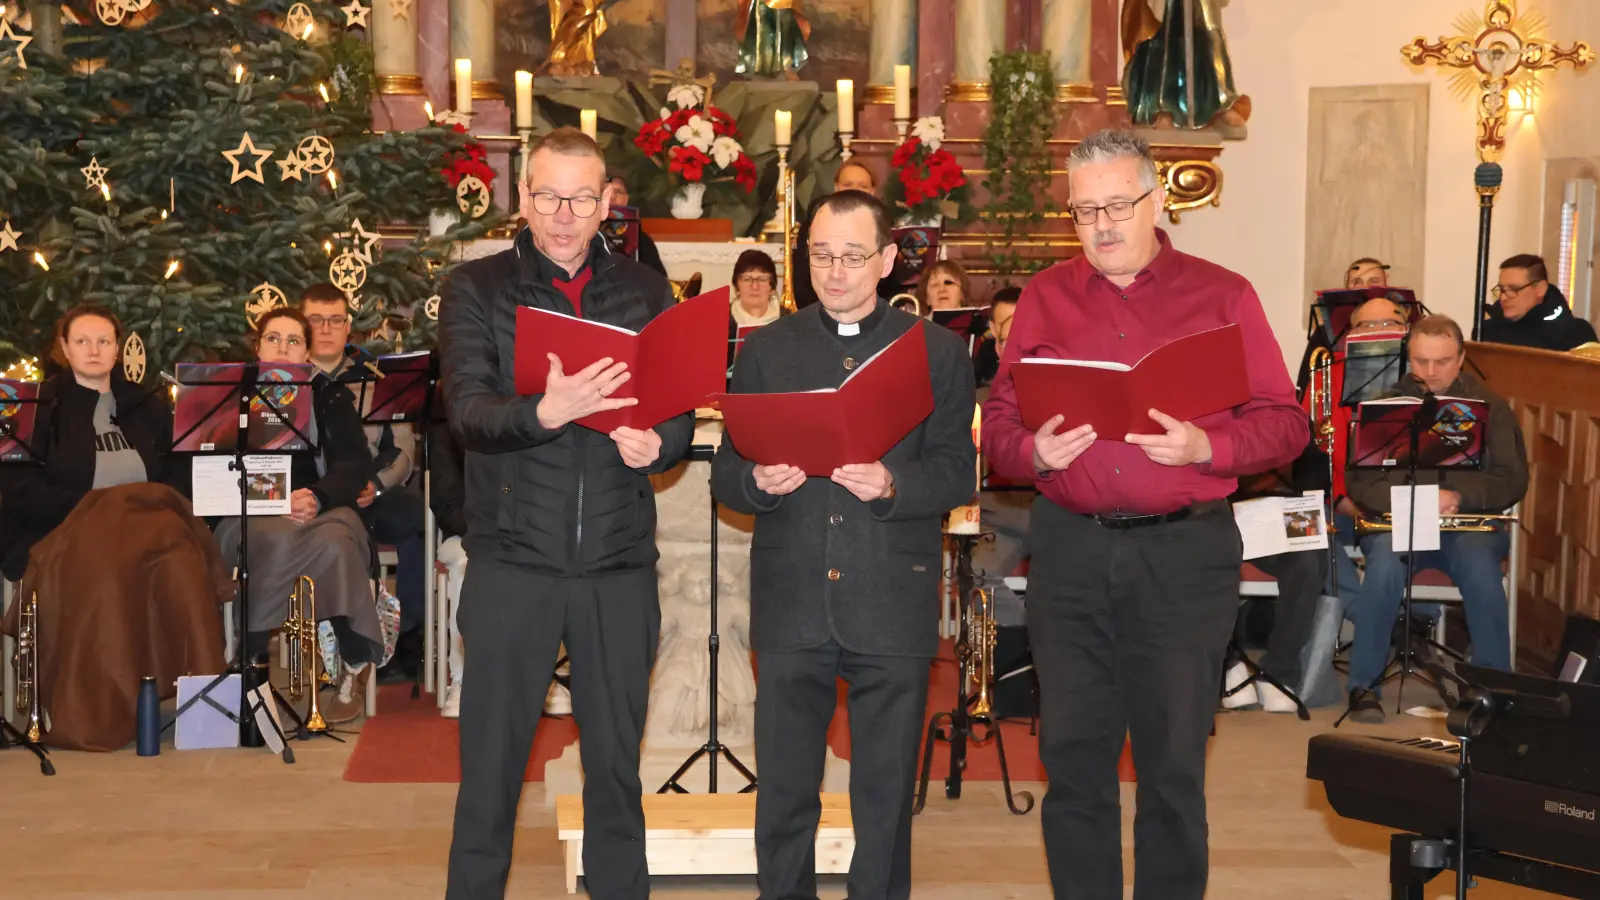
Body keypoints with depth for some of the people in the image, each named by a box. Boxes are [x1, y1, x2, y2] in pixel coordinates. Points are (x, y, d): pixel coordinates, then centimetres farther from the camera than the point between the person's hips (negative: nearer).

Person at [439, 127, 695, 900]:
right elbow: (467, 412, -13)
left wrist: (656, 443, -18)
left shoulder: (646, 292, 8)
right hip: (513, 563, -2)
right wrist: (544, 412, -32)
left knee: (616, 763, 12)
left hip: (620, 565, 2)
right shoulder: (476, 288, 0)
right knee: (491, 763, 6)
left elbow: (681, 412, 4)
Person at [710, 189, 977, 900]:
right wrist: (759, 482, -14)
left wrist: (892, 485, -19)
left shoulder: (937, 352, 7)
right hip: (790, 600, 1)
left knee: (886, 800, 6)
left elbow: (957, 473, 0)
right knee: (783, 796, 5)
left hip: (892, 607, -1)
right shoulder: (766, 349, 11)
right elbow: (725, 474, 8)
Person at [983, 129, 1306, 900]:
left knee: (1174, 759, 4)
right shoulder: (1046, 298, 10)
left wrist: (1205, 448, -17)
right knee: (1073, 752, 5)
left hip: (1185, 554, -1)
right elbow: (998, 422, 9)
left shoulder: (1222, 296, 4)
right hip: (1069, 551, 2)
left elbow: (1284, 423, 1)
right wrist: (1034, 453, -12)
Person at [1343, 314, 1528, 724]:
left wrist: (1460, 495, -19)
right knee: (1386, 559, -34)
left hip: (1469, 523, 0)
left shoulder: (1490, 406, 7)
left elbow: (1513, 480, 0)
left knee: (1478, 561, -35)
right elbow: (1358, 479, 0)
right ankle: (1363, 684, -22)